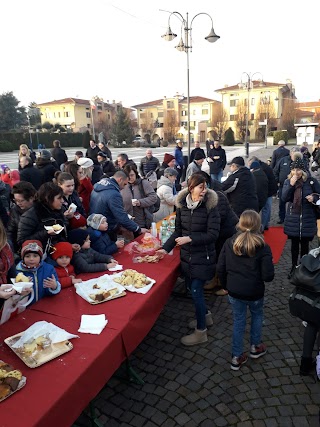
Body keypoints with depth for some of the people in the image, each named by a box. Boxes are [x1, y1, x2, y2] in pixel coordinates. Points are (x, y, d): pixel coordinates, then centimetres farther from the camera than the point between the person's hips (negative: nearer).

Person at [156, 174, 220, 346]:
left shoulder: (210, 206, -15)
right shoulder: (182, 205, -3)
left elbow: (213, 234, -18)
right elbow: (178, 231, 6)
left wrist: (190, 239, -23)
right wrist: (165, 248, -2)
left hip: (203, 257, -5)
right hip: (187, 256, 5)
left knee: (196, 291, -2)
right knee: (192, 287, 17)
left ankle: (201, 332, 17)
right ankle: (205, 316, 43)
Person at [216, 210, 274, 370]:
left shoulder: (229, 243, -9)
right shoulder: (263, 247, -17)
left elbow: (220, 269, -5)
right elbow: (268, 276, -17)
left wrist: (226, 285, 11)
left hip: (234, 291, 2)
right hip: (254, 292, -2)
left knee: (238, 321, 18)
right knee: (257, 315, 27)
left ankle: (237, 357, 28)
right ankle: (255, 347, 44)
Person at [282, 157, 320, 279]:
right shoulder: (288, 182, -1)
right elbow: (284, 199, -11)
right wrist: (291, 184, -20)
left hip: (307, 219, -2)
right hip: (293, 219, 2)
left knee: (304, 245, 9)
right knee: (294, 244, 13)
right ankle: (293, 267, 28)